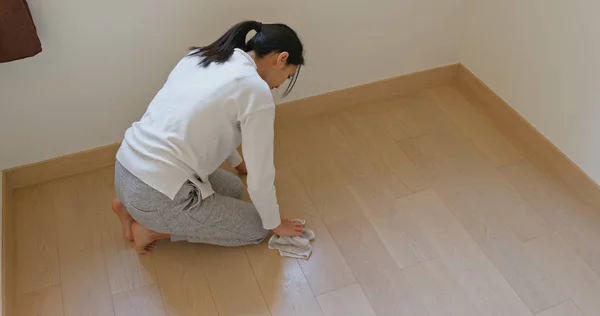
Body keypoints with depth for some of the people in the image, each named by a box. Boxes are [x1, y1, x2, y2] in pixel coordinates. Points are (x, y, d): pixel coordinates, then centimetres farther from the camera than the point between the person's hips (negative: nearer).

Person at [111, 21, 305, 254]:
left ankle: (133, 208, 19)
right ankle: (153, 229, 6)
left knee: (233, 188, 27)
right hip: (155, 197, -9)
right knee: (257, 228, 11)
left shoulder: (201, 57, 10)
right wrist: (275, 224, 11)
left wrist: (237, 162, 43)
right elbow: (260, 178, -8)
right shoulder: (256, 90, -15)